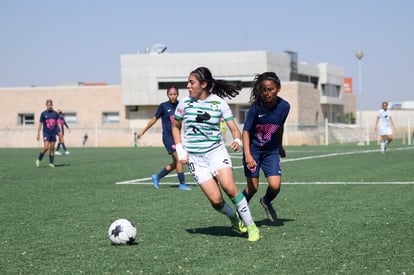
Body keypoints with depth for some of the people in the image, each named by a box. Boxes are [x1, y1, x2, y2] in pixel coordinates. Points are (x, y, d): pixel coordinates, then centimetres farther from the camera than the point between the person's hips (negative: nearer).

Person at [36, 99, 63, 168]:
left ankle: (51, 163, 8)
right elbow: (40, 124, 2)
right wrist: (38, 134, 0)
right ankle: (39, 159, 5)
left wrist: (60, 131, -4)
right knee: (46, 147, -14)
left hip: (53, 133, 3)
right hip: (46, 133, -3)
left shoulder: (55, 113, 6)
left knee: (52, 148, 2)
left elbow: (58, 123, 9)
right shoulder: (43, 113, 0)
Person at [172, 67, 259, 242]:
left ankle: (251, 226, -9)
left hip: (216, 151, -1)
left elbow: (234, 129, -1)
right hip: (195, 157, 1)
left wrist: (237, 141, -23)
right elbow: (175, 126, 16)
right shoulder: (185, 103, 1)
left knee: (229, 187, -24)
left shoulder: (219, 103, -3)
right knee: (215, 199, -11)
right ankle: (234, 219, 20)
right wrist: (180, 151, 6)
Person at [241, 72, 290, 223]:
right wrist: (247, 154, -31)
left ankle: (266, 202, 23)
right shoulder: (256, 106, -21)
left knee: (275, 185, -11)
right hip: (253, 149, -3)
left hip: (271, 151, 3)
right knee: (252, 188, -3)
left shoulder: (284, 106, -11)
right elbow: (246, 131, -19)